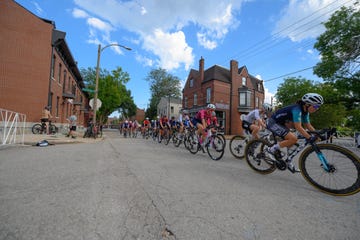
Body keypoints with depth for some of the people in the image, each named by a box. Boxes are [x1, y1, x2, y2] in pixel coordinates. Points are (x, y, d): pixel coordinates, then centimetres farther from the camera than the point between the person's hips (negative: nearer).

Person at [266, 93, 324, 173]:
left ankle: (288, 163, 25)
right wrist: (310, 138, -33)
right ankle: (273, 149, -7)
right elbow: (298, 127, -29)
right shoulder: (297, 109, -24)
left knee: (291, 139, 12)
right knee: (293, 138, -22)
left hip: (280, 124, 10)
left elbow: (308, 125, 10)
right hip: (273, 123, -10)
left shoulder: (305, 111, 5)